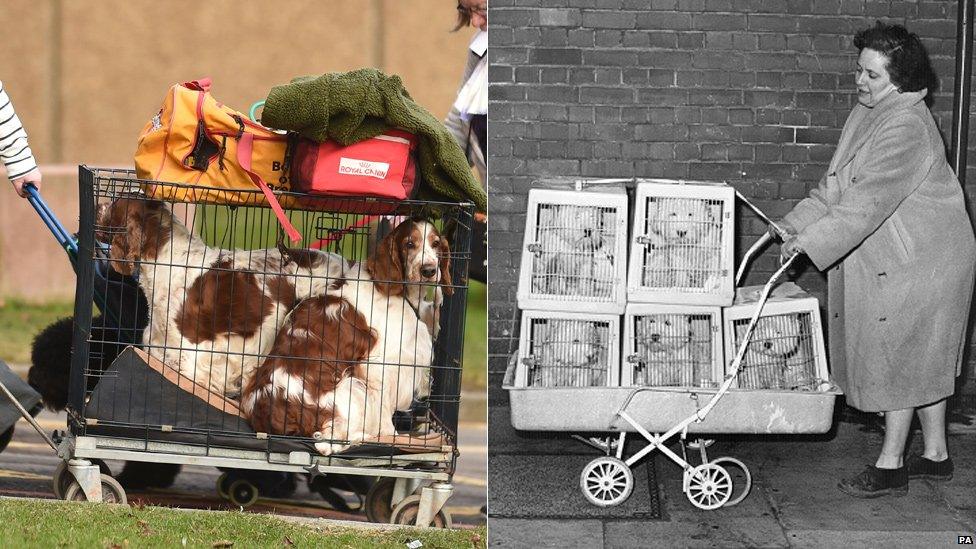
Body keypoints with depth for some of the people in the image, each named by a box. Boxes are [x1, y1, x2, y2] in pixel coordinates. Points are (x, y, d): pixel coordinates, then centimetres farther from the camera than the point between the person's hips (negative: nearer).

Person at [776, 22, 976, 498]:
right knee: (922, 359, 15)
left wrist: (811, 242, -30)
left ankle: (890, 467, 3)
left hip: (919, 262, -9)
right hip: (886, 260, 9)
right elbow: (835, 189, 13)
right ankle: (935, 454, 24)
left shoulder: (907, 128, -24)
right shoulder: (866, 116, 8)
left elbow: (868, 202, -29)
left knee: (903, 357, -3)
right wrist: (796, 226, 1)